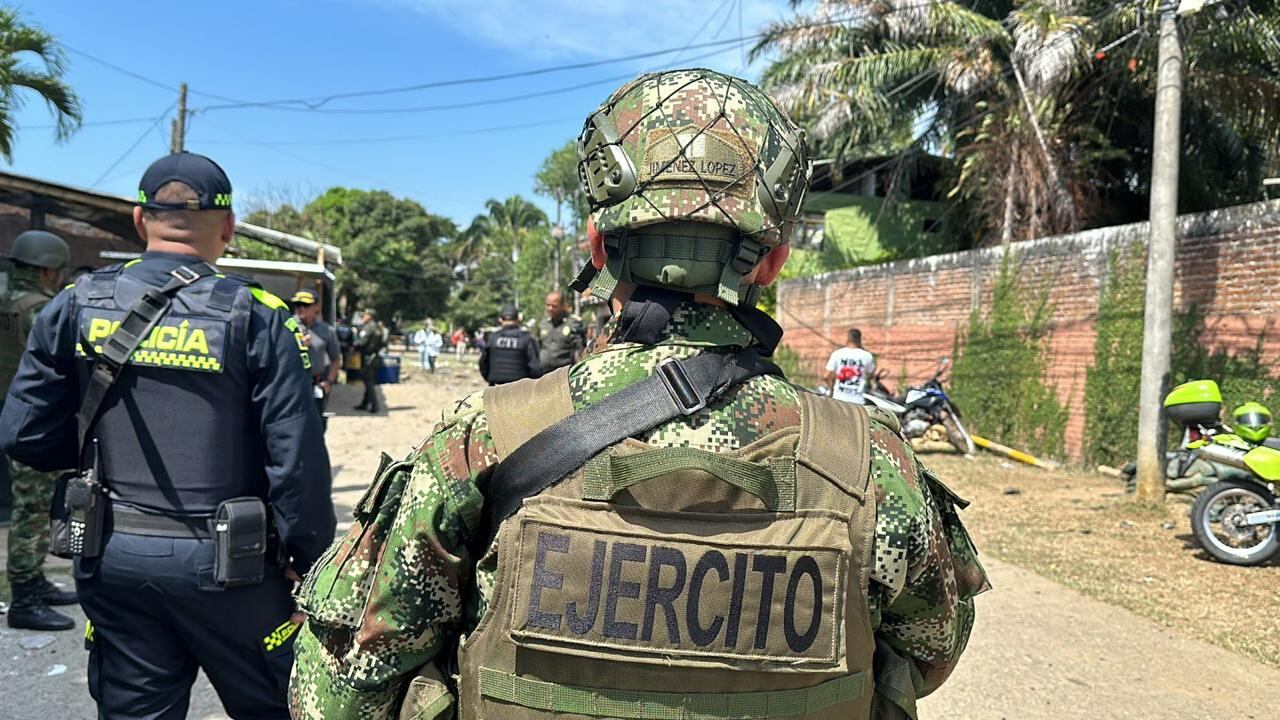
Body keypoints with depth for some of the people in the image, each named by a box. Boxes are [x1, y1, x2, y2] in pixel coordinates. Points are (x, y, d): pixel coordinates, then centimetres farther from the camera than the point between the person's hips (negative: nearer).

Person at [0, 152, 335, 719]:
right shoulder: (255, 315, -13)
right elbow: (297, 457, -15)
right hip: (225, 566, -3)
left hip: (115, 557, 4)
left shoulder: (78, 306, -2)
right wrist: (309, 561, -4)